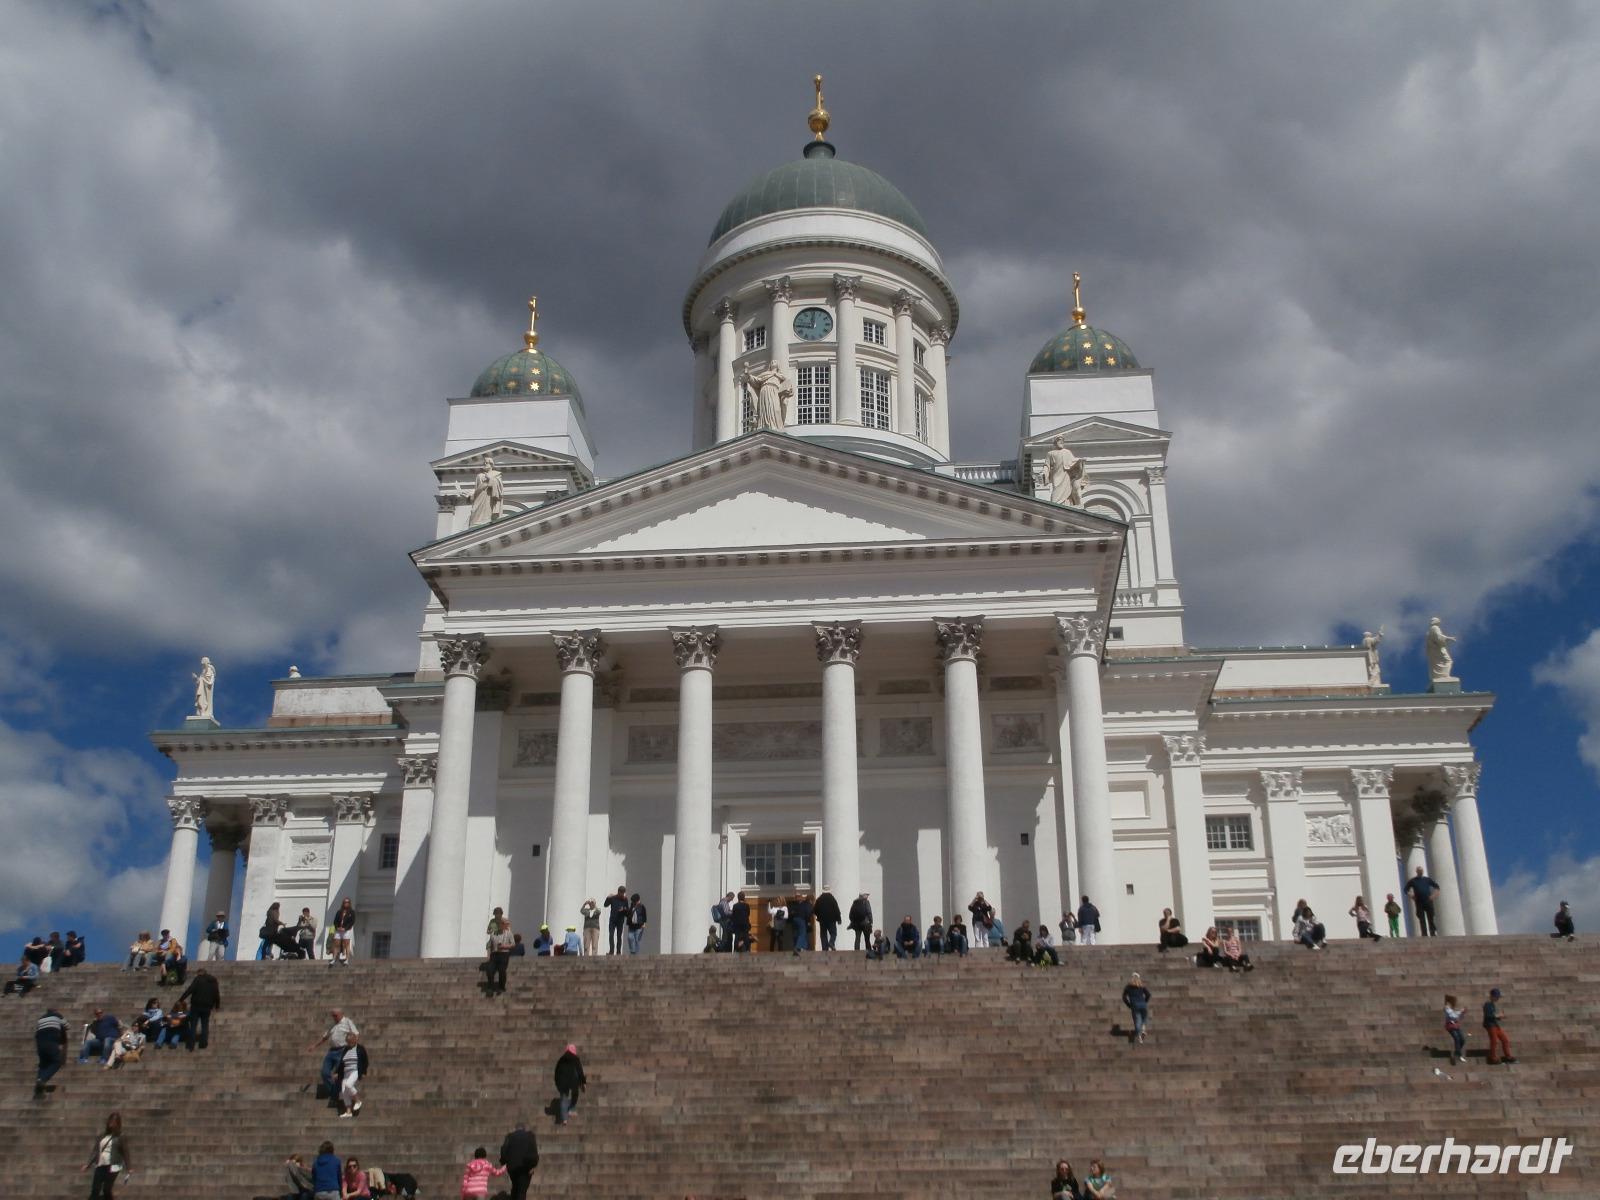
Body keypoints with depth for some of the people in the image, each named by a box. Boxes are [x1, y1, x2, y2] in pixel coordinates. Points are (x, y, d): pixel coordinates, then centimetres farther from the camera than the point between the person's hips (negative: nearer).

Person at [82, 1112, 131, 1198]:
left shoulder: (120, 1137, -1)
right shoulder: (102, 1135, 11)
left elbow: (125, 1153, -2)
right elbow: (95, 1151, 14)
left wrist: (129, 1168, -7)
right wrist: (87, 1164, 10)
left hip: (112, 1167, -4)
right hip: (100, 1166, 4)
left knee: (107, 1191, -5)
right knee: (95, 1191, -4)